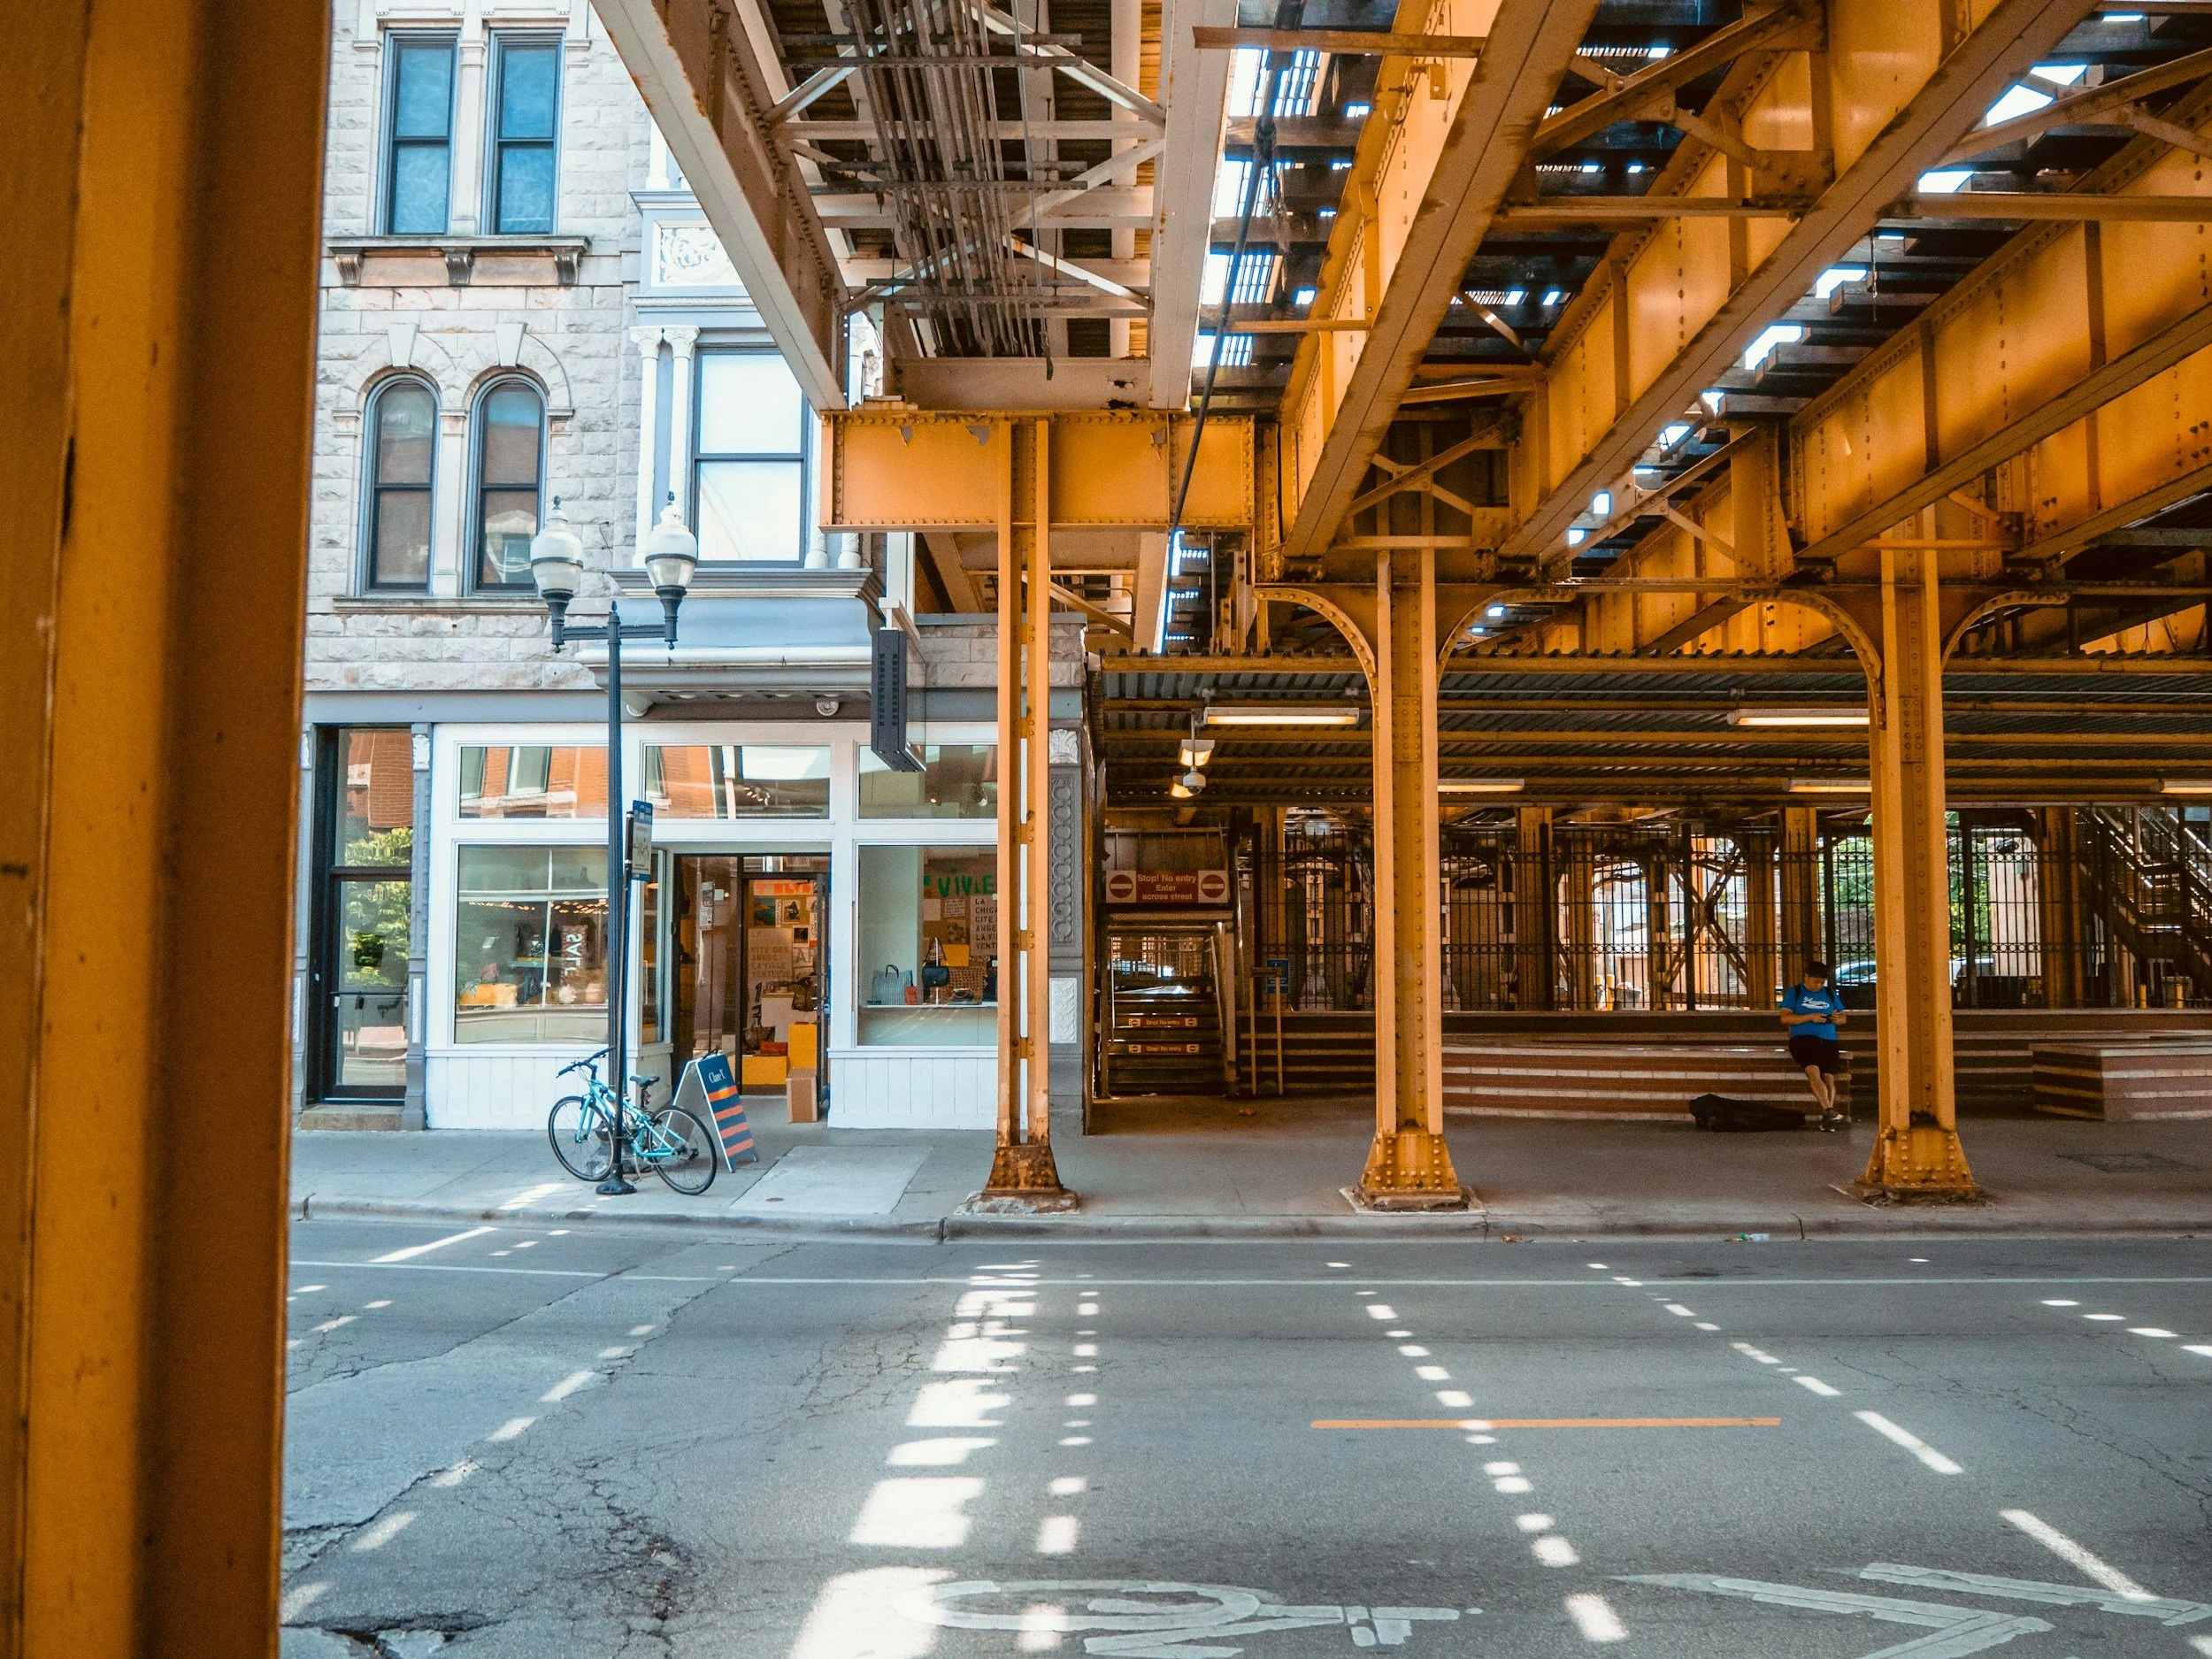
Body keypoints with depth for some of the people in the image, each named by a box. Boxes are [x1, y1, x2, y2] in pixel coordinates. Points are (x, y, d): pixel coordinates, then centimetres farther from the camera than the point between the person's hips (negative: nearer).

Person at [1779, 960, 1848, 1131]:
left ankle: (1827, 1117, -25)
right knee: (1813, 1073, -28)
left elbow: (1843, 1017, 24)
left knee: (1828, 1076, -20)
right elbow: (1785, 1018, 0)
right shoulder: (1794, 992, 11)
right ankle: (1830, 1112, -38)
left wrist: (1838, 1019, -1)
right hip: (1803, 1038, -3)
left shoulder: (1830, 993, 22)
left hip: (1828, 1040, 3)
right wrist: (1810, 1017, -11)